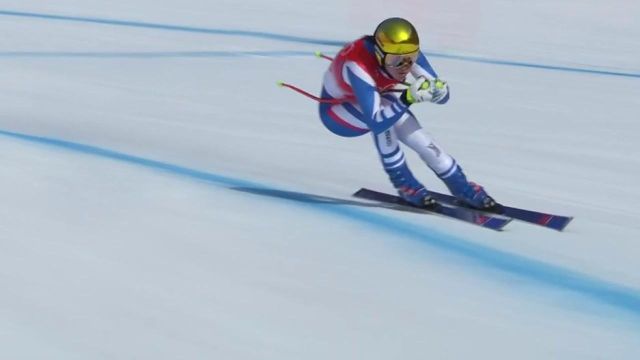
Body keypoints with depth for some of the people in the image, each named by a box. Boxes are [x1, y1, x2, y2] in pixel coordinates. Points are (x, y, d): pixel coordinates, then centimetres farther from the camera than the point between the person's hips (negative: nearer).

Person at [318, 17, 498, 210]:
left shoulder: (406, 53, -25)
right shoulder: (358, 66, -42)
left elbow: (443, 95, -20)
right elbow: (376, 123, -45)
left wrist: (437, 89, -43)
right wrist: (407, 98, -58)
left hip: (377, 96, 5)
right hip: (336, 110, -5)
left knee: (418, 138, -13)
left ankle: (461, 186, 4)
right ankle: (402, 180, -15)